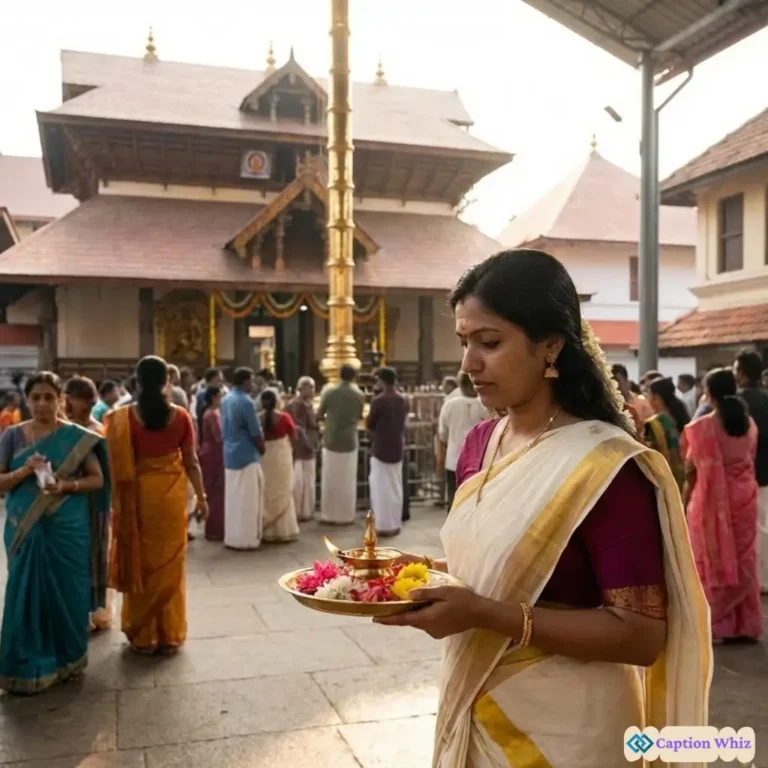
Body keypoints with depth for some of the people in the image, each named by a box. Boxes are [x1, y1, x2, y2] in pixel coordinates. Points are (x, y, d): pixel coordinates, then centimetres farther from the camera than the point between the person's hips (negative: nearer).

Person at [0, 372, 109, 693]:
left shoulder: (77, 436, -2)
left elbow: (97, 479, -1)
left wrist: (67, 485, -19)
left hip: (67, 529, -1)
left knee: (66, 592, 7)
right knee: (26, 592, 5)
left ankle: (67, 658, 25)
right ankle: (27, 665, 19)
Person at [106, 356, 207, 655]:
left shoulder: (122, 417, -9)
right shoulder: (180, 416, -6)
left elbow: (118, 466, -8)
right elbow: (191, 461, -2)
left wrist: (117, 501, 2)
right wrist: (201, 496, 9)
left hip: (136, 495, -1)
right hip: (171, 495, 1)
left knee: (139, 563, 12)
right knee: (170, 564, 12)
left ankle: (142, 635, 22)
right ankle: (169, 635, 21)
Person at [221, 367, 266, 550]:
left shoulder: (225, 400, 9)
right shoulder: (246, 402, -17)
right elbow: (256, 433, -14)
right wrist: (262, 450, 2)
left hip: (229, 455, 8)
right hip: (246, 456, -8)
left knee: (232, 499, 12)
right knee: (247, 500, 0)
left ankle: (231, 537, 18)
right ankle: (246, 539, 5)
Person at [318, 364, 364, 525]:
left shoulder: (329, 392, -5)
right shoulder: (359, 395, -3)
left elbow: (319, 415, 2)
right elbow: (359, 417, 8)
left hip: (331, 440, 0)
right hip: (349, 441, 0)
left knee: (329, 479, 8)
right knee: (347, 481, 6)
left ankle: (328, 515, 12)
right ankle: (346, 516, 10)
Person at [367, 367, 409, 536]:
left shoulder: (378, 401, -15)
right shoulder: (403, 401, 4)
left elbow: (369, 426, -6)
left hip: (381, 449, -6)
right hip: (397, 448, 6)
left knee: (382, 487, 2)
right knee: (395, 486, 13)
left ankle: (385, 525, 5)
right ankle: (395, 524, 19)